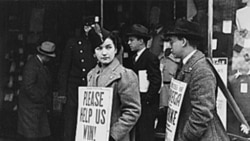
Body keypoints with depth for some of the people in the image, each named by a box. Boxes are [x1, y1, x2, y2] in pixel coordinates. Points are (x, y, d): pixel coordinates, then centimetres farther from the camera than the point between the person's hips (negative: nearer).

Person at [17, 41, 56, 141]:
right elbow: (28, 87, -23)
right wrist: (41, 99, -16)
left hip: (40, 106, 9)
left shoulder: (42, 64, 11)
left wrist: (47, 98, 7)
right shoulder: (32, 65, -18)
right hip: (30, 106, -9)